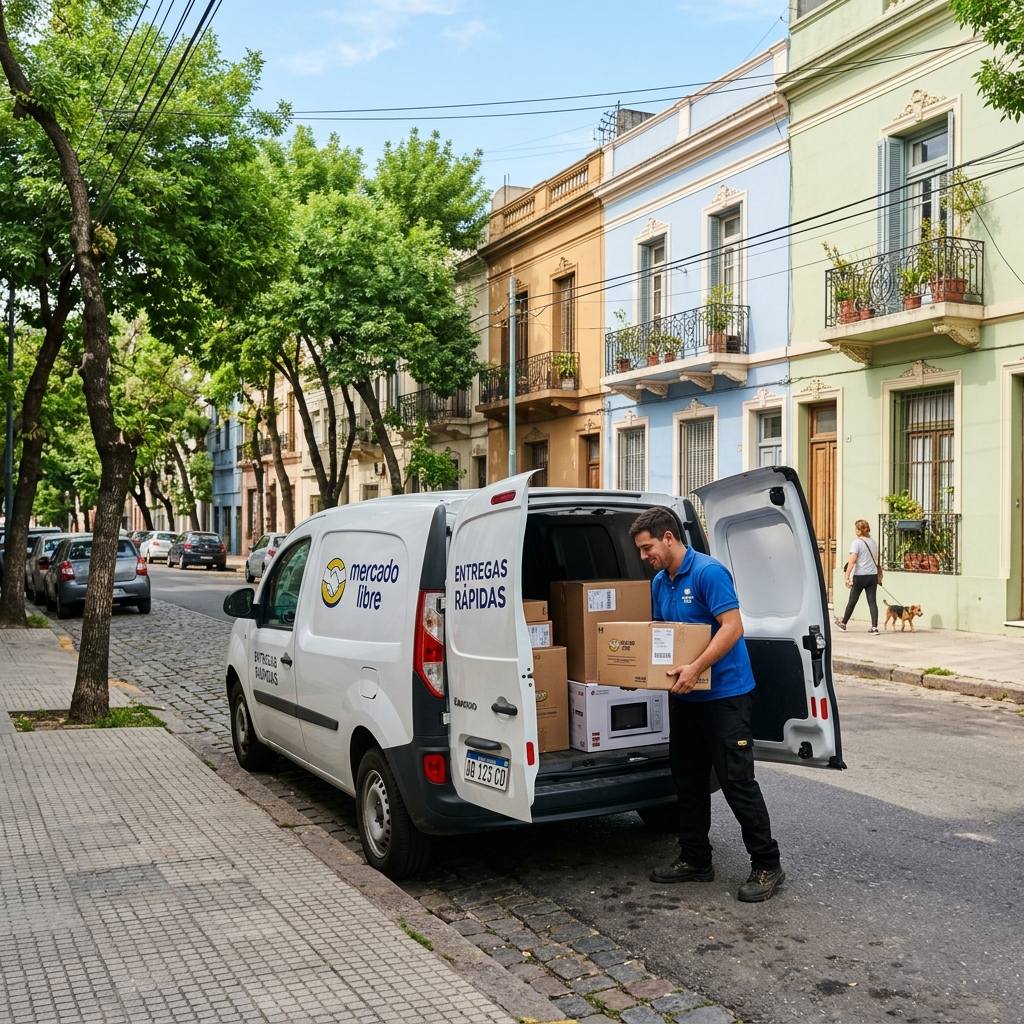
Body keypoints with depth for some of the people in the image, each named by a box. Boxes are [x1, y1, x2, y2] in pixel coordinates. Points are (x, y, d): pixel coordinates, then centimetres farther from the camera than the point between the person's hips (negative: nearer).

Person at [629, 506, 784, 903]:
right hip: (685, 696, 9)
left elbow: (732, 627, -23)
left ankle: (767, 866, 5)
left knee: (736, 780, -6)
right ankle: (695, 860, 23)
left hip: (724, 694, -9)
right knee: (688, 779, 12)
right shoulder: (659, 582, 10)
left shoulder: (708, 572, -16)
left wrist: (696, 668, -30)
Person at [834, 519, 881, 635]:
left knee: (852, 601, 9)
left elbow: (852, 561, -16)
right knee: (872, 601, 2)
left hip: (860, 575, -5)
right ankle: (874, 627, -6)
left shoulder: (857, 542, -9)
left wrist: (847, 576, -15)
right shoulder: (873, 542, 11)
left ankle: (843, 623, 25)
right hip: (873, 575, 5)